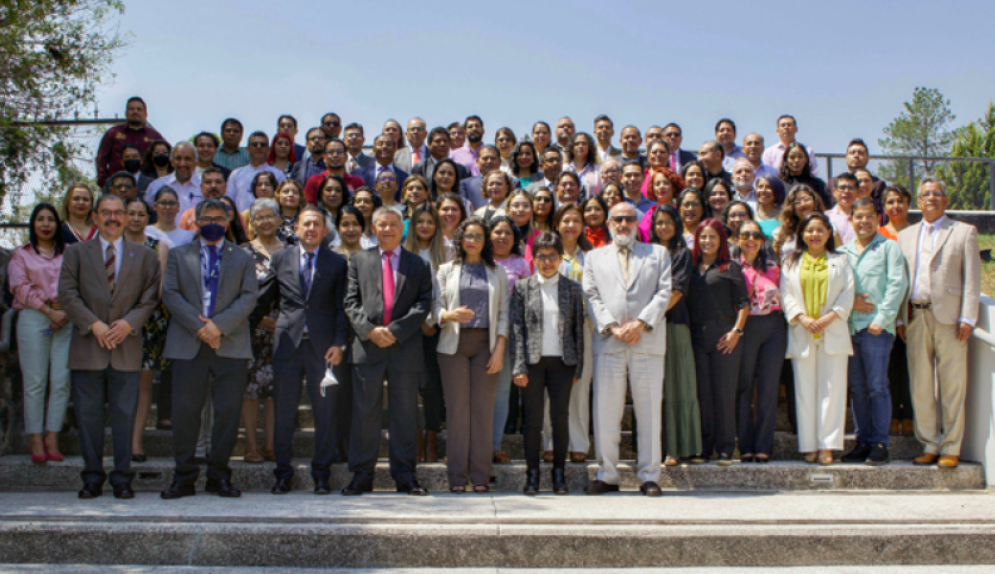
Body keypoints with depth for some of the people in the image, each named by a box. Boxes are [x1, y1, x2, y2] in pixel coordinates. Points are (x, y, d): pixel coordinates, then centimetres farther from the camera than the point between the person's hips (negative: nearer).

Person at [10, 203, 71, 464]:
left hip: (66, 318, 1)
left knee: (62, 381, -5)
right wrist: (48, 311, -9)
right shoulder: (21, 254, 13)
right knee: (35, 382, -5)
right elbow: (20, 287, 1)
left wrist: (66, 311, -8)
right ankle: (36, 441, -2)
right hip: (33, 318, -1)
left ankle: (52, 438, 0)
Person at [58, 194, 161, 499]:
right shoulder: (75, 252, 11)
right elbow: (68, 294, 1)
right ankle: (92, 477, 13)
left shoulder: (144, 256, 13)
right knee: (88, 415, 3)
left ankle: (122, 478, 8)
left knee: (125, 415, 0)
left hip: (126, 348, 0)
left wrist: (129, 322, -10)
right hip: (87, 348, 0)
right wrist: (93, 324, -11)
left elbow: (150, 297, 5)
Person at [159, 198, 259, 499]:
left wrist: (219, 325, -12)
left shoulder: (243, 258, 14)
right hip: (188, 346, 0)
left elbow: (249, 296, 2)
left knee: (228, 412, -1)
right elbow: (170, 294, 3)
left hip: (231, 345, 0)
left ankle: (219, 476, 10)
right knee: (184, 411, -1)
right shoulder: (179, 255, 16)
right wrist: (198, 326, -10)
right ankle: (184, 477, 8)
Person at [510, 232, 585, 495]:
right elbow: (516, 327, 0)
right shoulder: (523, 287, 4)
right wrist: (519, 367, -7)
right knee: (533, 418, 1)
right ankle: (532, 473, 11)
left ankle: (559, 473, 13)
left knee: (560, 417, 2)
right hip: (533, 361, -1)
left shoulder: (572, 288, 7)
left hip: (562, 361, 1)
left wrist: (578, 368, 3)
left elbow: (578, 329, 8)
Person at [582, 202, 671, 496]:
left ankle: (649, 476, 8)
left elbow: (664, 293, 5)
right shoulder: (594, 257, 19)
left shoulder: (658, 254, 17)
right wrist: (612, 327, -8)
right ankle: (607, 476, 8)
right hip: (608, 342, 1)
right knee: (605, 413, -1)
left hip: (648, 341, 0)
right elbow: (592, 297, 8)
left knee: (650, 411, 0)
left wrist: (640, 324, -9)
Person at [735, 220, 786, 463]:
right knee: (743, 387, -1)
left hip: (773, 327, 2)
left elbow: (780, 296, 19)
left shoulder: (773, 266, 13)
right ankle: (745, 446, 5)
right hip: (745, 327, -2)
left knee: (768, 389, 1)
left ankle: (764, 447, 5)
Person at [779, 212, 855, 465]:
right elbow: (785, 294, 5)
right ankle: (808, 446, 2)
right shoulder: (791, 262, 14)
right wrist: (802, 317, -10)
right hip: (802, 334, 0)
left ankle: (827, 445, -3)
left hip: (833, 333, 0)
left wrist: (830, 317, -10)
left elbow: (848, 293, 4)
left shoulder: (840, 261, 13)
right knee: (805, 390, -1)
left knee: (832, 389, -5)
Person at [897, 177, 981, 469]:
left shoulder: (964, 232, 7)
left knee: (952, 387, 0)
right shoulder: (906, 235, 17)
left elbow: (972, 279, 1)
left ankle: (951, 448, 8)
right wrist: (900, 318, 5)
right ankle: (929, 445, 14)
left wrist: (967, 319, -8)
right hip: (915, 317, 3)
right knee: (920, 387, 4)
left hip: (949, 316, -3)